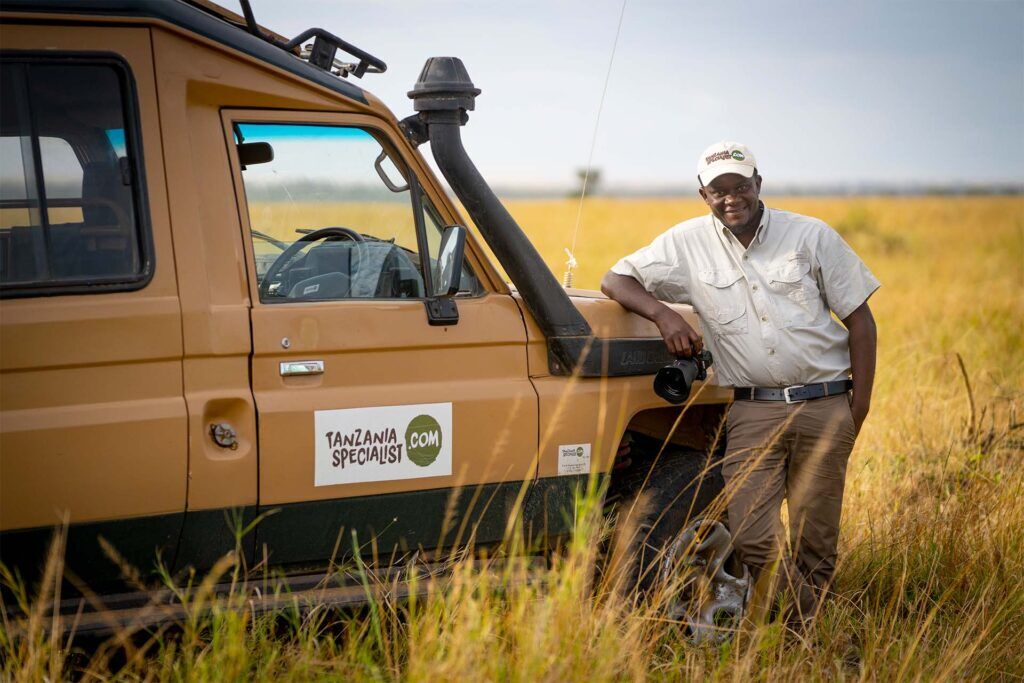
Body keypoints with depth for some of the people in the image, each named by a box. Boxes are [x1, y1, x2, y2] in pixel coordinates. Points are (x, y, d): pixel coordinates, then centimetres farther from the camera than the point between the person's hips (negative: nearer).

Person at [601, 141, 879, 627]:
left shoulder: (811, 236, 4)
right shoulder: (688, 244, 6)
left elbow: (859, 319, 6)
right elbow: (615, 280, 9)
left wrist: (860, 405, -1)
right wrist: (663, 313, -11)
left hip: (824, 406, 0)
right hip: (751, 411, 1)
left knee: (816, 542, 2)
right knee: (751, 537, -12)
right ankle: (803, 620, 7)